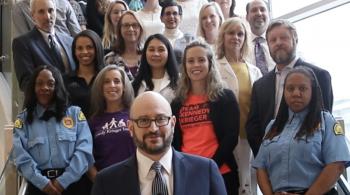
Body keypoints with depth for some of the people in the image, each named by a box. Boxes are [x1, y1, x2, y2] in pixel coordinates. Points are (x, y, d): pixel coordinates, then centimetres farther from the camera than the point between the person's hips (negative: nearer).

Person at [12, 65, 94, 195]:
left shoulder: (75, 113, 5)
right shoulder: (23, 119, 6)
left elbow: (84, 149, -6)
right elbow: (21, 157, -5)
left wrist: (63, 181, -14)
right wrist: (43, 183, -16)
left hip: (71, 185, 0)